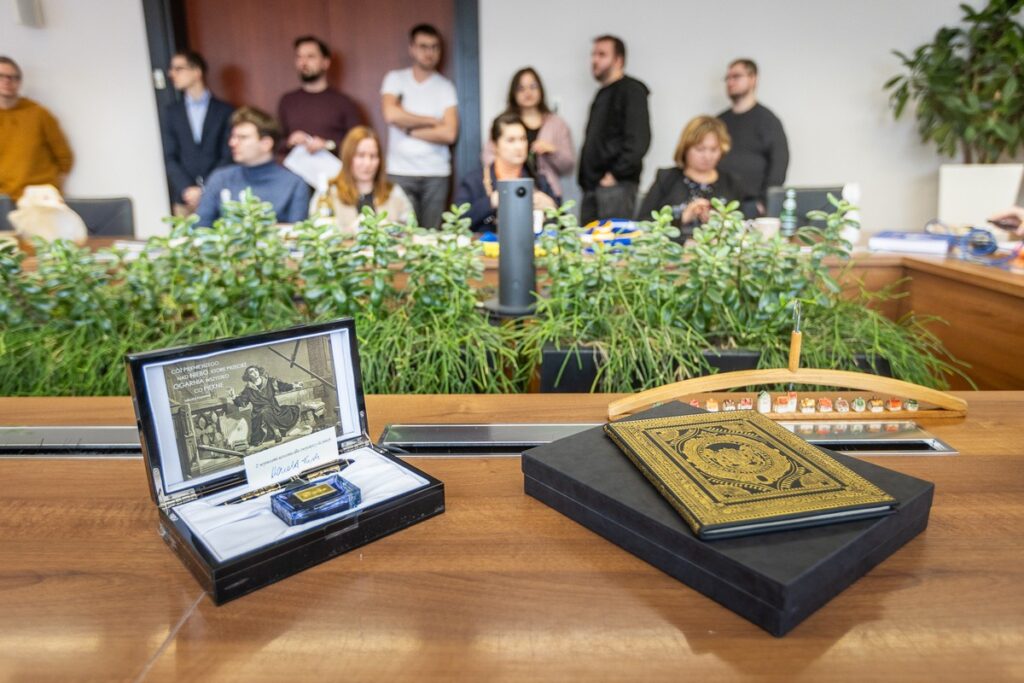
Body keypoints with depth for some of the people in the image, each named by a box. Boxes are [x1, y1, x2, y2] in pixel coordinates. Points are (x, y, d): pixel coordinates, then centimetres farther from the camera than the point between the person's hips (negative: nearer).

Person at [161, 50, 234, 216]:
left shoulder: (225, 111, 6)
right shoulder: (171, 112, 13)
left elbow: (229, 156, 0)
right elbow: (169, 157, 6)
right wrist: (187, 189, -10)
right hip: (185, 199, 2)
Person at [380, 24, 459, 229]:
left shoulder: (445, 87, 6)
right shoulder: (395, 78, 7)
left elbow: (449, 134, -6)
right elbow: (391, 114, -11)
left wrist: (409, 129, -5)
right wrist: (432, 120, -4)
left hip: (436, 174, 1)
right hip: (400, 172, 0)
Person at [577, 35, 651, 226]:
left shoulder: (632, 90, -2)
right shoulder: (602, 94, 24)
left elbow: (638, 140, -14)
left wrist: (615, 174, -16)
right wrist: (585, 179, 13)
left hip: (616, 187, -8)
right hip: (592, 185, 8)